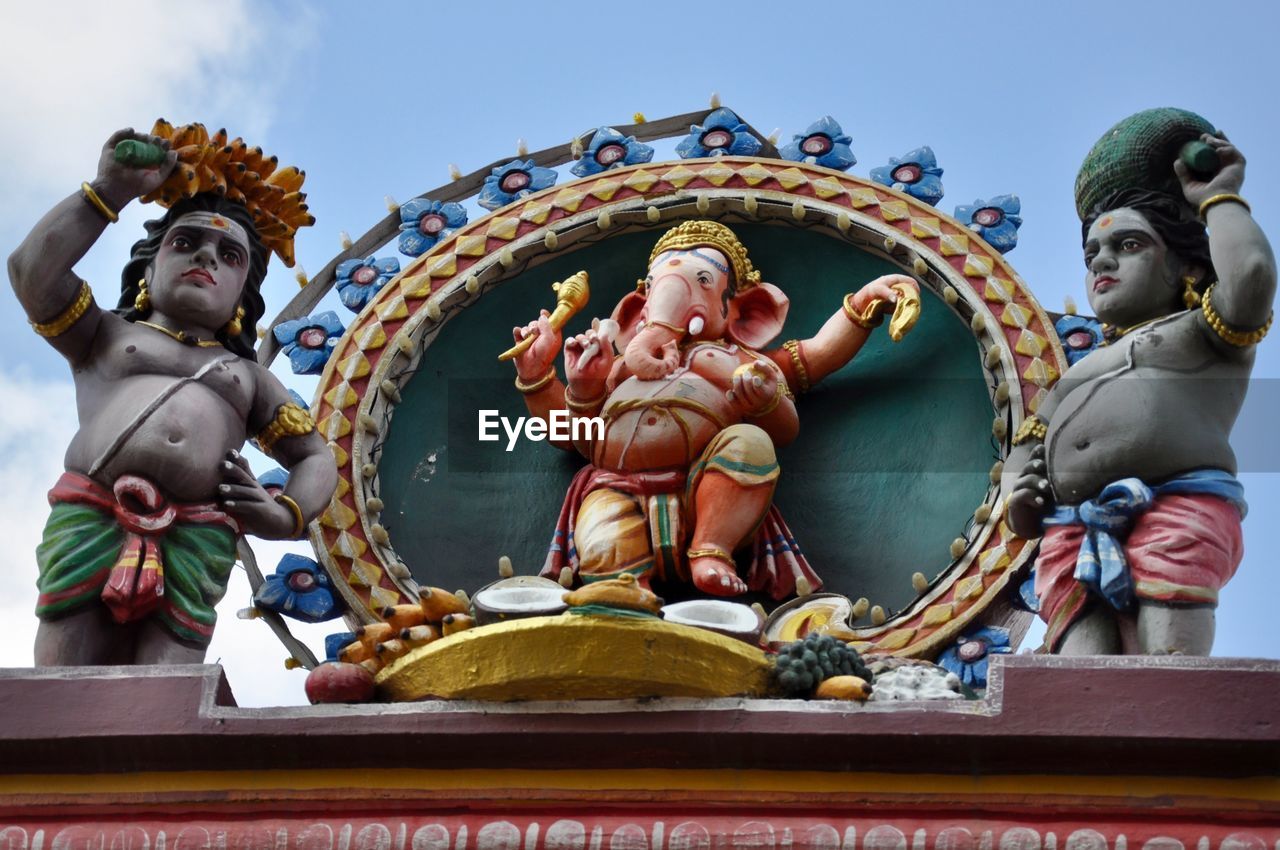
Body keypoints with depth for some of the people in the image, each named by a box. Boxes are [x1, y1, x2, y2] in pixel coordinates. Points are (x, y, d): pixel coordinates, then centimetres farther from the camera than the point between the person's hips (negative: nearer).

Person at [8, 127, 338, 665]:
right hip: (90, 516, -1)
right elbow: (31, 271, 11)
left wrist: (286, 515, 8)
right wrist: (111, 190, 14)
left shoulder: (249, 377, 32)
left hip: (197, 538, 1)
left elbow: (316, 458, 31)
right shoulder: (107, 335, 27)